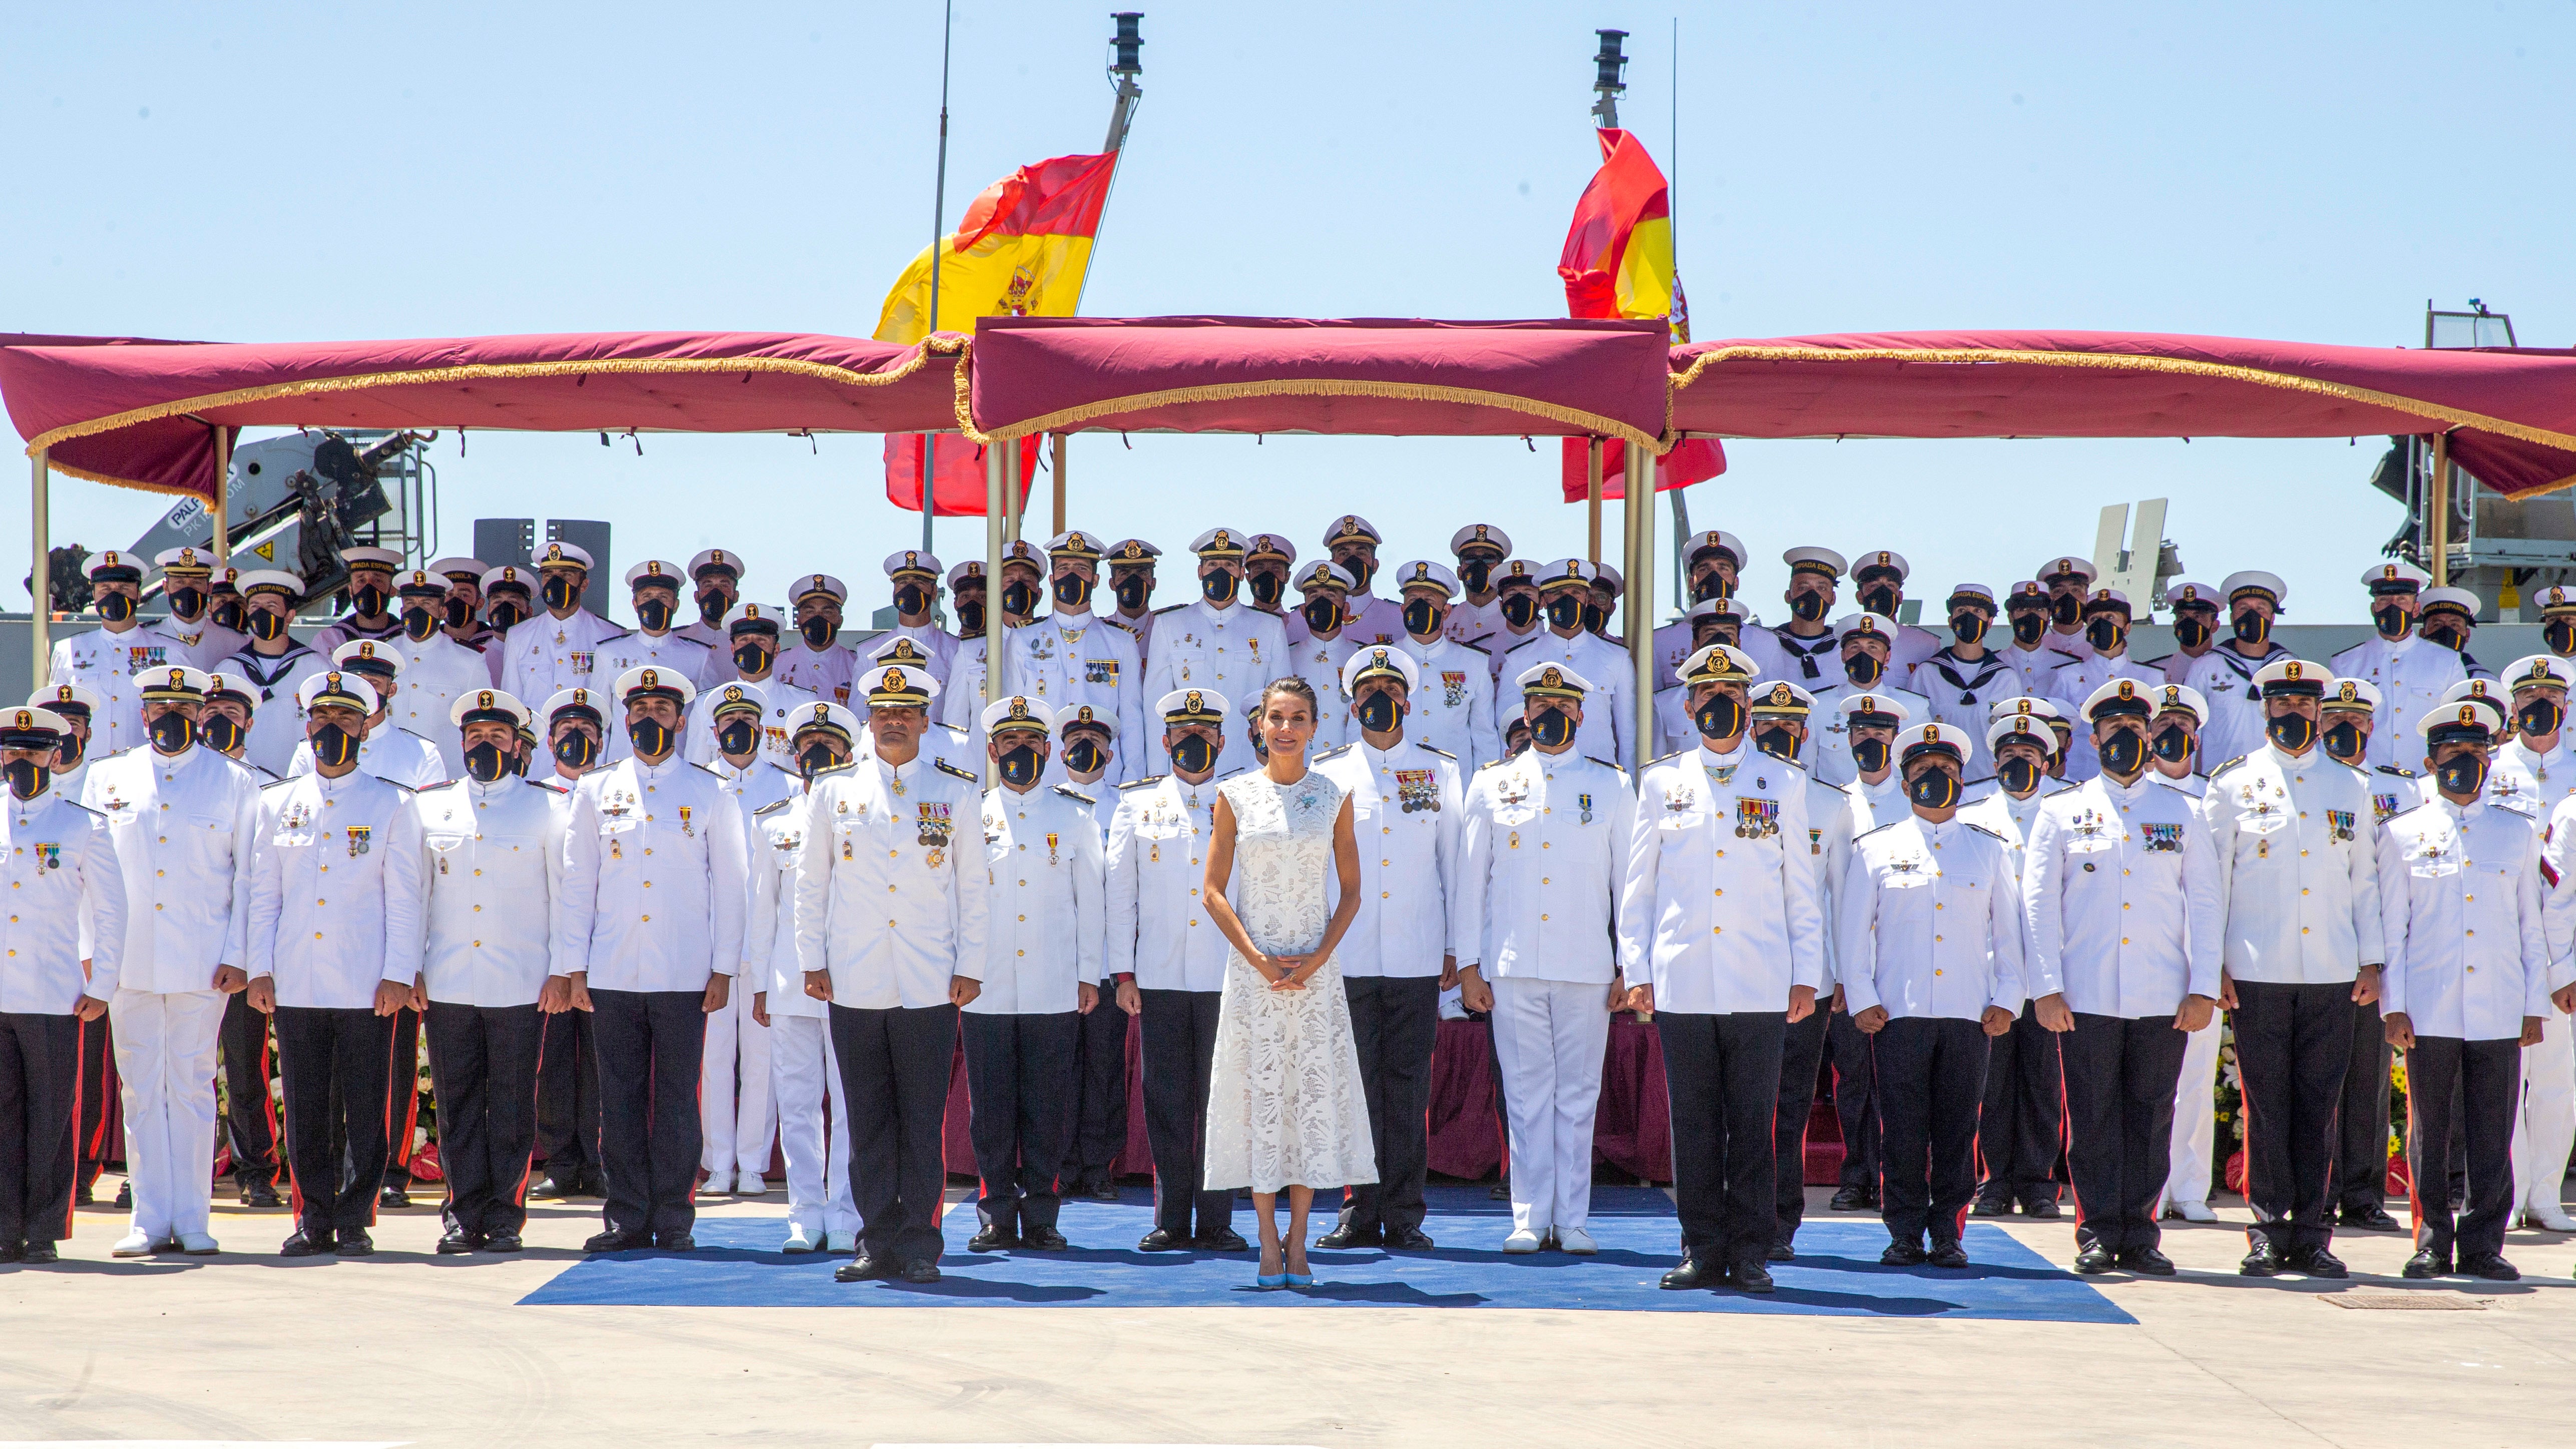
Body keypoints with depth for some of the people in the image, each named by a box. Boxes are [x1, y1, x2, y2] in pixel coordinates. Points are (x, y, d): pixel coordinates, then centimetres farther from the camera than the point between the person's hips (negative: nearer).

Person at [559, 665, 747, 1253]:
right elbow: (577, 881, 10)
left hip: (683, 977, -2)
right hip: (612, 975, 2)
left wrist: (724, 967, 0)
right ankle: (628, 1219, 9)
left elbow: (729, 884, 6)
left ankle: (674, 1220, 6)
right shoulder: (597, 791, 11)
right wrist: (572, 965, 4)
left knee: (676, 1100, 0)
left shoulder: (710, 793, 7)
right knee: (620, 1099, 3)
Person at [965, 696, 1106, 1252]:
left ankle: (1041, 1217, 8)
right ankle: (996, 1217, 8)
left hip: (1055, 992, 0)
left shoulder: (1075, 816, 9)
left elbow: (1090, 899, 11)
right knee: (991, 1106, 1)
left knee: (1048, 1107, 1)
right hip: (986, 991, 0)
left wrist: (1089, 975, 6)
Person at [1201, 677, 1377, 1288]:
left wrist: (1317, 958, -8)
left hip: (1316, 969, 1)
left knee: (1314, 1090, -1)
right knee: (1260, 1090, -2)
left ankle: (1297, 1242, 6)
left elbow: (1350, 893, 6)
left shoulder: (1333, 797, 5)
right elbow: (1213, 892, 1)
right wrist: (1258, 959, -10)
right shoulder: (1236, 795, 2)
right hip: (1253, 965, -1)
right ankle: (1269, 1244, 3)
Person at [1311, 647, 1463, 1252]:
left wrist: (1456, 947, 6)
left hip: (1417, 958, 0)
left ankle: (1404, 1217, 5)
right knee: (1356, 1084, -1)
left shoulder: (1439, 771, 10)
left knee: (1408, 1086, 0)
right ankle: (1360, 1213, 6)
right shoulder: (1328, 773, 9)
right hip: (1346, 956, 0)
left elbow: (1454, 862, 10)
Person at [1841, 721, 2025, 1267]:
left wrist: (2006, 999, 3)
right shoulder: (1875, 849, 8)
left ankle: (1948, 1232, 8)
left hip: (1970, 1015, 1)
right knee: (1902, 1126, -2)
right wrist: (1861, 1000, -1)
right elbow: (1852, 930, 7)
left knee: (1958, 1127, 2)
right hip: (1898, 1012, -1)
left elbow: (2010, 930, 12)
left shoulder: (1990, 850, 12)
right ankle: (1905, 1232, 5)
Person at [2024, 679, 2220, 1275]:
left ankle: (2140, 1236, 9)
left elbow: (2204, 904, 8)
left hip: (2164, 999, 1)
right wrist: (2047, 986, -4)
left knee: (2151, 1119, 2)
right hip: (2086, 997, -1)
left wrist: (2203, 988, 0)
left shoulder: (2183, 812, 11)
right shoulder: (2063, 812, 8)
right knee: (2092, 1119, -1)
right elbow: (2040, 905, 5)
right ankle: (2099, 1234, 7)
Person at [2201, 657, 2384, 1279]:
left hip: (2332, 973, 2)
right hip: (2257, 972, -2)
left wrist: (2371, 962, 7)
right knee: (2266, 1105, -1)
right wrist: (2212, 964, -2)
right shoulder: (2233, 784, 5)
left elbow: (2366, 880, 13)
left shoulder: (2351, 788, 12)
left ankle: (2312, 1233, 6)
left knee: (2320, 1108, 1)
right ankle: (2269, 1230, 5)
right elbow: (2212, 878, 4)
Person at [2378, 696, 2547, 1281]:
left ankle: (2483, 1245, 8)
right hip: (2429, 1013, -1)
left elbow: (2532, 926, 13)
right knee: (2429, 1133, 2)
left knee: (2493, 1137, 1)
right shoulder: (2403, 835, 6)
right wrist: (2393, 1005, -1)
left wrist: (2535, 1006, 8)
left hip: (2499, 1013, 1)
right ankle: (2433, 1242, 10)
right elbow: (2391, 927, 5)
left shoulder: (2518, 833, 12)